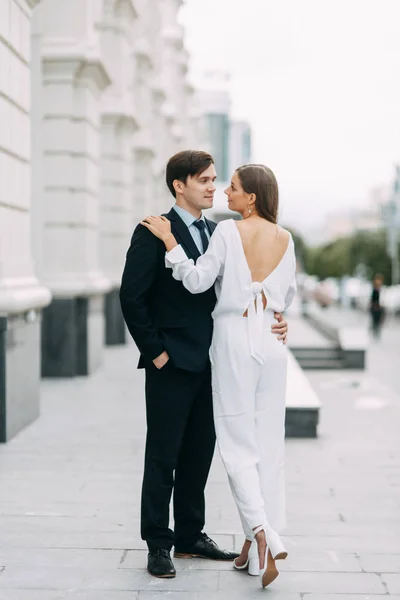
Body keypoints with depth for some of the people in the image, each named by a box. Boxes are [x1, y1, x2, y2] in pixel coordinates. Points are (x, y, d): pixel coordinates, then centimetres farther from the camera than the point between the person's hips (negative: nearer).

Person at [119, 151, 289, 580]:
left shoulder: (217, 232, 13)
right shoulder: (154, 232, -8)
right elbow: (132, 296, -12)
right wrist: (155, 350, -12)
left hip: (208, 363, 7)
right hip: (172, 365, -6)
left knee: (199, 452, 13)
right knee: (163, 456, 2)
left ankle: (190, 535, 26)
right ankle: (158, 544, 13)